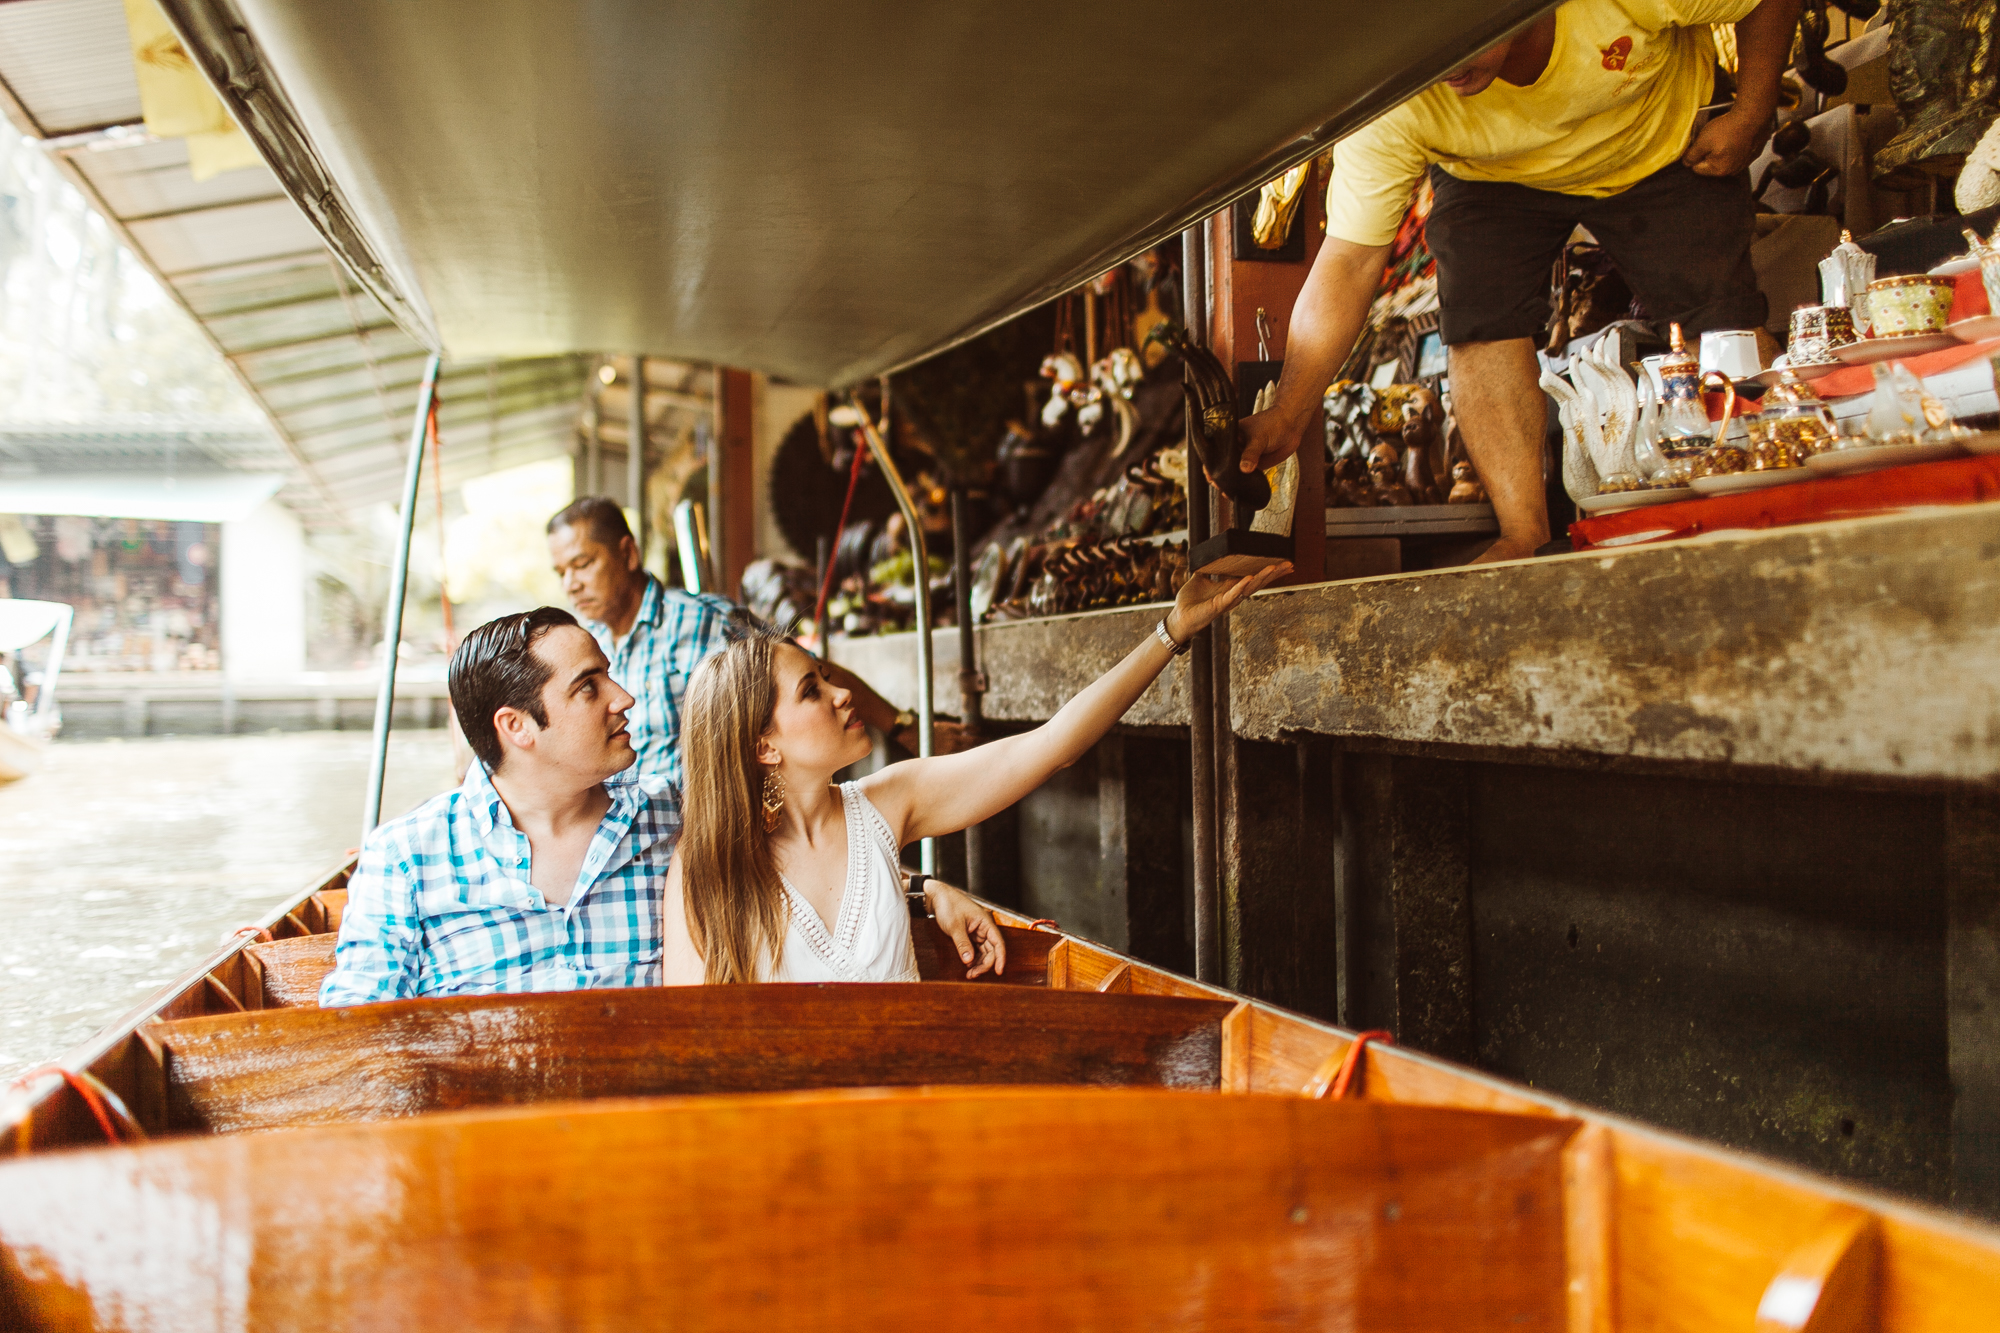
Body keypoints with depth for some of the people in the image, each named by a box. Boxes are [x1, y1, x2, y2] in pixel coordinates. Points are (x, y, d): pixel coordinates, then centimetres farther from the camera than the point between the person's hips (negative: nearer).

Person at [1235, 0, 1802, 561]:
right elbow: (1349, 261, -33)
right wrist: (1287, 415, -38)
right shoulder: (1388, 107, -36)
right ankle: (1525, 535, -15)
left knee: (1724, 322, -13)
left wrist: (1749, 117, -24)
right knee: (1480, 324, -22)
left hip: (1662, 150, 0)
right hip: (1491, 180, 0)